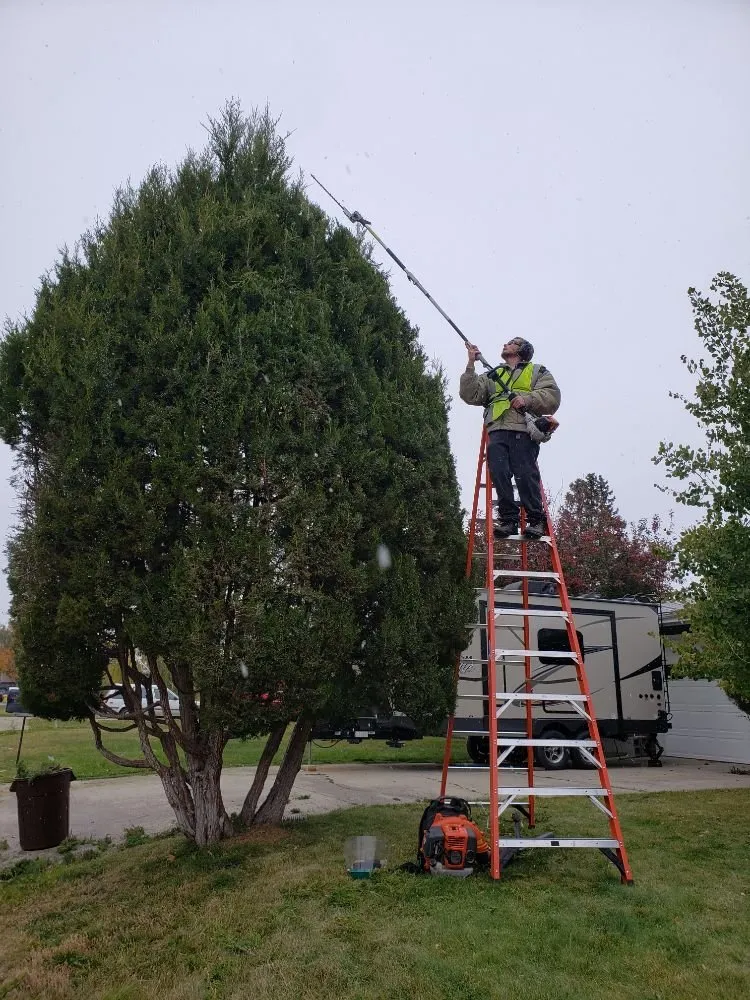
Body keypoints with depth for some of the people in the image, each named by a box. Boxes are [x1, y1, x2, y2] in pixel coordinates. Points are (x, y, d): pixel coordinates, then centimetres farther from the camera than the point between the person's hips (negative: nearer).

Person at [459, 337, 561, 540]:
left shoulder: (537, 372, 24)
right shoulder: (492, 376, 33)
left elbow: (552, 396, 7)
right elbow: (470, 395, 17)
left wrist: (528, 398, -9)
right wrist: (471, 365, 11)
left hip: (523, 430, -3)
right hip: (497, 430, 3)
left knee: (525, 474, -17)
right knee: (499, 473, -15)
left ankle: (535, 520, -11)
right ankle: (508, 519, -11)